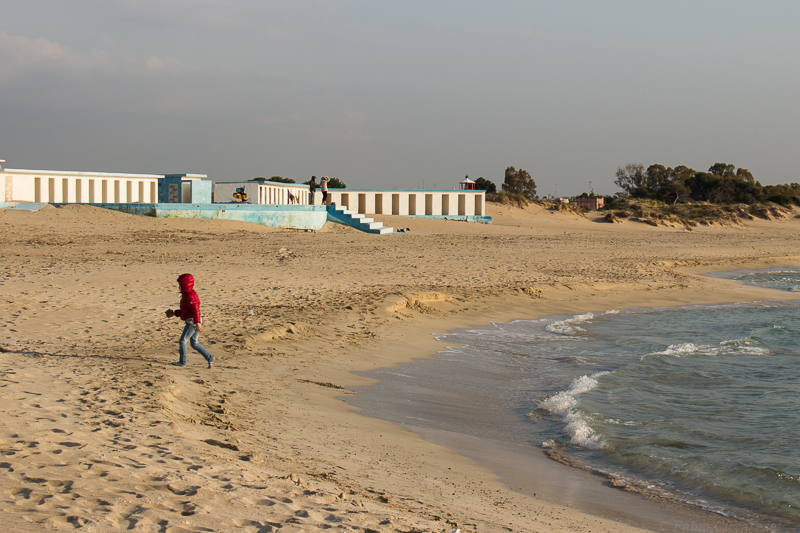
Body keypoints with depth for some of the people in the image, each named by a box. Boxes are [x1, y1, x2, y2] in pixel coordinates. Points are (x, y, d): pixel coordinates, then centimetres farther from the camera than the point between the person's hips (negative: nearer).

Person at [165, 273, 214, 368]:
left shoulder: (190, 296, -16)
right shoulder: (187, 295, 17)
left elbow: (195, 310, -25)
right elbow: (185, 310, 26)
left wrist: (197, 323, -31)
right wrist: (174, 313, 25)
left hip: (192, 322, -10)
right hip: (193, 322, 10)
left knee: (182, 341, 2)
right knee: (194, 343, 12)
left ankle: (182, 362, 12)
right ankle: (209, 358, 6)